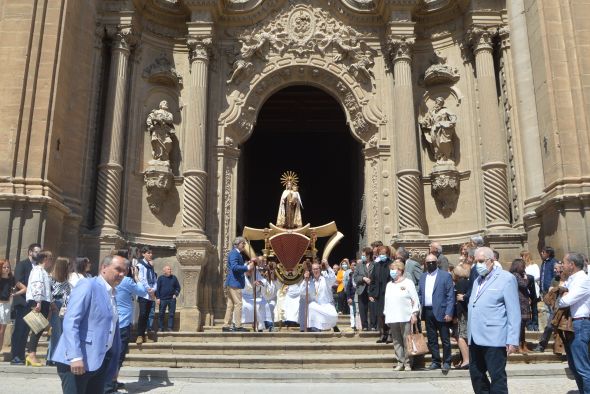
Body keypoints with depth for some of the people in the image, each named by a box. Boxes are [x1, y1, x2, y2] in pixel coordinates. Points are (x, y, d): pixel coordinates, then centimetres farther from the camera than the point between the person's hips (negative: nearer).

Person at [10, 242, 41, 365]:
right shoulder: (22, 264, -1)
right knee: (19, 329, -7)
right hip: (22, 301, -6)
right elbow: (18, 281, -12)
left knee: (25, 330, 7)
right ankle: (14, 357, -4)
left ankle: (21, 356, 9)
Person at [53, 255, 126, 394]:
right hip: (78, 361, -8)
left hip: (101, 362, 8)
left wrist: (113, 364, 20)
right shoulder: (88, 285, -8)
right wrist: (75, 357, -26)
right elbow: (70, 322, -18)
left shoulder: (111, 294, 16)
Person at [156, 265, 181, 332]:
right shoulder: (161, 278, 1)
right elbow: (157, 288, 0)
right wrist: (157, 298, -6)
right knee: (161, 314, 3)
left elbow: (178, 287, 13)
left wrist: (176, 294, -1)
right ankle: (161, 327, 14)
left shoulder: (174, 278, 7)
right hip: (163, 299, -2)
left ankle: (170, 327, 9)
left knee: (171, 314, 2)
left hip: (172, 299, 2)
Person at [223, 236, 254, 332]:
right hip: (235, 282, -10)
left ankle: (226, 325, 15)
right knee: (238, 304, -7)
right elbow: (234, 267, -24)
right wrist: (247, 267, -22)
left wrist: (248, 265, 10)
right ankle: (237, 326, -3)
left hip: (232, 283, 10)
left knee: (230, 304, 11)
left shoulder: (237, 253, 18)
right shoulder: (234, 253, -13)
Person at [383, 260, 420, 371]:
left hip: (405, 318, -5)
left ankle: (407, 363, 6)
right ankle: (400, 362, 11)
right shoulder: (389, 285, 16)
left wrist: (414, 314, -9)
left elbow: (415, 300, -3)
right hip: (392, 319, 5)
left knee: (406, 341, -2)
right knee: (396, 341, 6)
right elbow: (386, 301, 19)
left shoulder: (408, 283, 0)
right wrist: (386, 314, 14)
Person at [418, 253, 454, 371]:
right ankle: (435, 361, 20)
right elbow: (420, 294, 16)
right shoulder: (423, 277, 13)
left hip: (441, 312, -5)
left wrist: (449, 313, -14)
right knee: (431, 339, 10)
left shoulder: (445, 275, -3)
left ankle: (446, 362, 14)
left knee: (445, 339, 3)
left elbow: (450, 295, -7)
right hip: (427, 312, 5)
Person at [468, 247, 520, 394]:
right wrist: (470, 334, 16)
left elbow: (513, 311, -10)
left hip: (494, 338, -7)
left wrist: (512, 340, -15)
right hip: (475, 338, 8)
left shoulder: (506, 278, -4)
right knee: (476, 375, 12)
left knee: (497, 377, -2)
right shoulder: (477, 281, 20)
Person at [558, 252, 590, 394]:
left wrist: (563, 297, -2)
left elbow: (565, 301, -23)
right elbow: (562, 300, 15)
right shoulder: (571, 280, 14)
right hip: (570, 324, 10)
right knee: (574, 366, 18)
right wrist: (564, 296, -6)